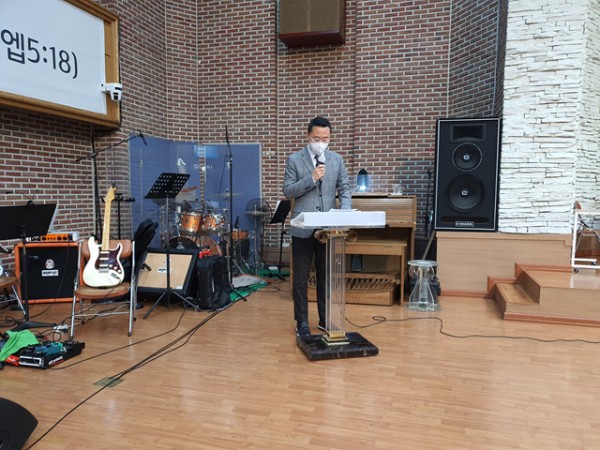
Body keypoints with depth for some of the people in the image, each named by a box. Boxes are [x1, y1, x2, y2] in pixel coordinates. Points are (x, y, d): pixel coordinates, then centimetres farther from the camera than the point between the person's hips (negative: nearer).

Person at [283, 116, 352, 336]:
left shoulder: (337, 159, 8)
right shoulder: (294, 159, -1)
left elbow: (345, 188, 5)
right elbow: (288, 191, -6)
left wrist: (345, 211, -13)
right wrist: (311, 178, -18)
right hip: (303, 227, -2)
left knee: (326, 276, 12)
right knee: (301, 278, 5)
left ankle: (325, 319, 26)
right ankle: (302, 322, 19)